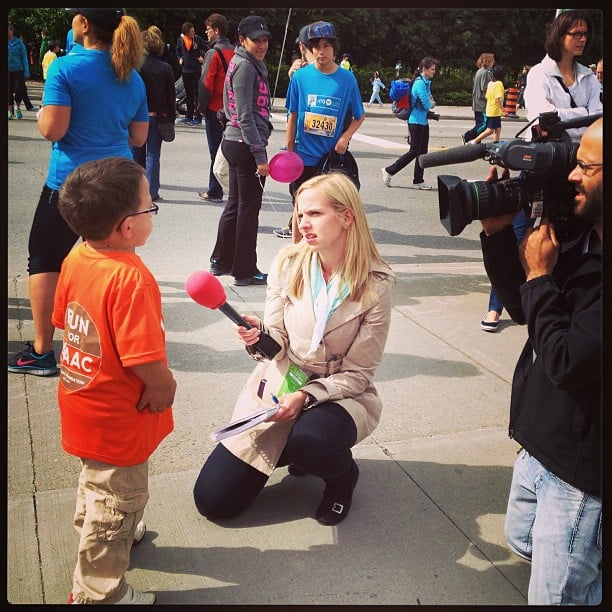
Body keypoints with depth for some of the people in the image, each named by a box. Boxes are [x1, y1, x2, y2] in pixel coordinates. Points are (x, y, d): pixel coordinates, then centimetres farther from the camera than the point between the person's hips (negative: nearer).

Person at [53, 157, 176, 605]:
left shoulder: (76, 258, -5)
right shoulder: (130, 278, -32)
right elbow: (143, 358, -33)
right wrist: (164, 387, -13)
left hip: (83, 397, 9)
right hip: (118, 417, -9)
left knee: (97, 482, 32)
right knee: (118, 501, 11)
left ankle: (101, 535, 58)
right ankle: (98, 592, 30)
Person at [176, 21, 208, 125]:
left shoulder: (198, 39, -7)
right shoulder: (180, 39, 3)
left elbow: (207, 49, 4)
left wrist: (203, 58, -7)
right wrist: (179, 58, 6)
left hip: (196, 70, -4)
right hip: (185, 69, 4)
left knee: (196, 94, -5)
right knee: (188, 94, 12)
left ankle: (197, 117, -3)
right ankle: (189, 116, 21)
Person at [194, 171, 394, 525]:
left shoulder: (376, 283, -15)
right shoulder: (289, 263, -8)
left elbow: (358, 373, -11)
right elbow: (278, 340, -4)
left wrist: (306, 396, -24)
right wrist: (259, 337, -27)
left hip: (340, 394, -3)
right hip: (279, 384, 3)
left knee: (308, 440, -39)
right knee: (212, 500, -1)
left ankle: (343, 476, 0)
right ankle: (294, 449, 25)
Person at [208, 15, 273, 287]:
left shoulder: (250, 64, 17)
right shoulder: (246, 67, -13)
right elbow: (246, 116, -19)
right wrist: (260, 156, -20)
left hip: (234, 142, 10)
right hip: (246, 145, -10)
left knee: (235, 204, 17)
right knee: (249, 207, -1)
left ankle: (221, 261, 29)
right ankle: (245, 271, 8)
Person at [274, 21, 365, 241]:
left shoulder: (347, 79, -2)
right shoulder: (301, 76, -2)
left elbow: (359, 116, 6)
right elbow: (292, 115, 4)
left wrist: (345, 137, -10)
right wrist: (289, 150, 2)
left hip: (333, 157, 0)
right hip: (304, 156, 0)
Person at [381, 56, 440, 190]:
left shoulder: (426, 82, 13)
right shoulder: (420, 83, -16)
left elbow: (429, 101, 18)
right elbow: (427, 105, -20)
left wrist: (430, 102, -5)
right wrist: (431, 103, 2)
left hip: (423, 121, 9)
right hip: (416, 122, -9)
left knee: (423, 152, 9)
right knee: (414, 151, -5)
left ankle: (418, 181, 14)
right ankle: (389, 171, 4)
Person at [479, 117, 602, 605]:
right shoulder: (582, 242, 0)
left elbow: (566, 362, -30)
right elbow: (522, 307, 8)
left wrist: (539, 275, -18)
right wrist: (497, 232, -4)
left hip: (581, 471, -9)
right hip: (540, 445, 9)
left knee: (554, 595, 5)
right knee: (522, 540, 29)